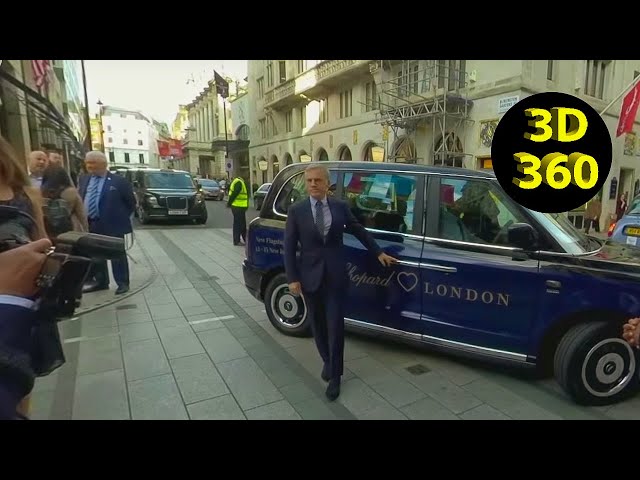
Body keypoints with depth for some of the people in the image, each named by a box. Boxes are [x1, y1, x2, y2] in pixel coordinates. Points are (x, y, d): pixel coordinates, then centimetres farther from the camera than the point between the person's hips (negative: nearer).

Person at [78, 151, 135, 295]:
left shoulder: (119, 181, -9)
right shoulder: (83, 180, 9)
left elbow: (131, 202, -2)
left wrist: (122, 218, -1)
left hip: (112, 225, -6)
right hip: (89, 225, 6)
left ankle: (123, 283, 11)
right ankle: (100, 282, 27)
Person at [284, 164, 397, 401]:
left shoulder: (341, 207, 0)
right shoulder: (296, 210, -3)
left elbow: (360, 231, 13)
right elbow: (289, 247, -2)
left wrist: (378, 252, 15)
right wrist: (292, 278, -7)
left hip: (335, 275, 0)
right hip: (310, 276, 1)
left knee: (335, 325, 2)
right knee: (318, 325, 14)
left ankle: (335, 376, 17)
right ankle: (327, 361, 39)